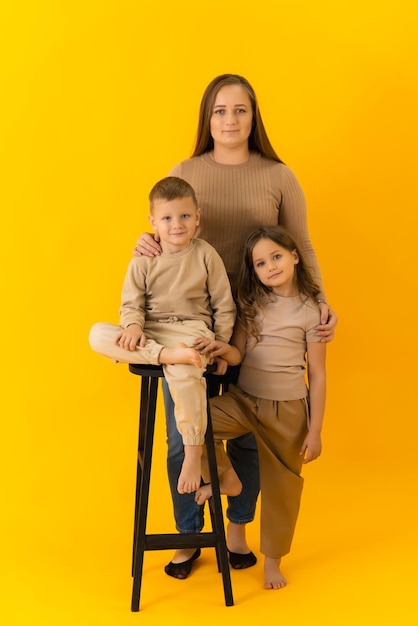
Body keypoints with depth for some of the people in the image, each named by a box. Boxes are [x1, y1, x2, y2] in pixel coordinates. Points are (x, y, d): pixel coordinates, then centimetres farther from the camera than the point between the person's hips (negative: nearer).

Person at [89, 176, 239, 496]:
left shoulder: (206, 255, 2)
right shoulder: (144, 259, 5)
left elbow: (224, 306, 6)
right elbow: (131, 303, 5)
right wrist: (133, 326, -17)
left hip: (192, 329, -3)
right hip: (151, 332, 3)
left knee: (183, 372, -37)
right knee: (98, 334, -23)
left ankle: (194, 454, -18)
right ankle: (167, 355, -36)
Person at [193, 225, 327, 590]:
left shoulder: (310, 311, -6)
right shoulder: (251, 304, 3)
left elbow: (317, 376, -4)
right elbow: (238, 355, -4)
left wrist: (315, 430, -6)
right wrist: (223, 350, -29)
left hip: (288, 409, -2)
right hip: (243, 399, 2)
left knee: (282, 484, 8)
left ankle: (273, 560, 30)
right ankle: (223, 476, 5)